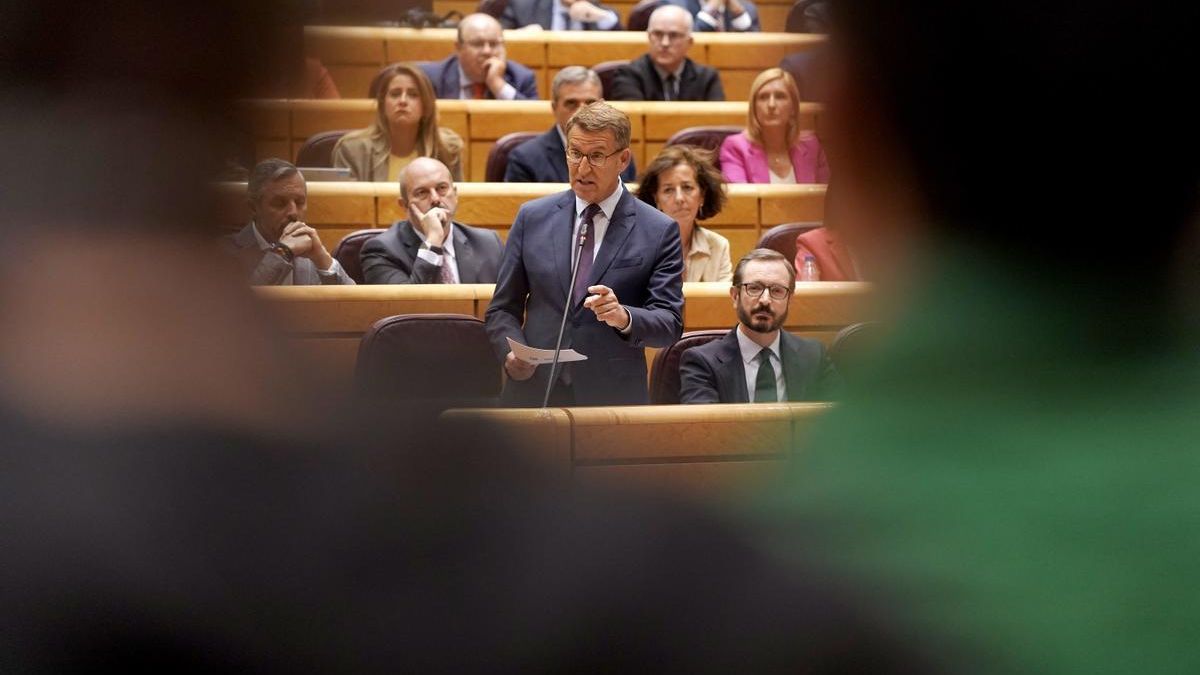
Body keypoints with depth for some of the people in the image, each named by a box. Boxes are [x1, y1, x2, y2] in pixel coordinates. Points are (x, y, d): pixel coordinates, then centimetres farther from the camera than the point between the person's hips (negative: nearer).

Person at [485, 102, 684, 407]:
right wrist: (512, 352, -10)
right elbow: (503, 309, 10)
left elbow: (670, 324, -4)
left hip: (613, 399, -2)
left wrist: (624, 317, -24)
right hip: (533, 392, 2)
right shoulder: (532, 218, 7)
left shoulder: (659, 232, 0)